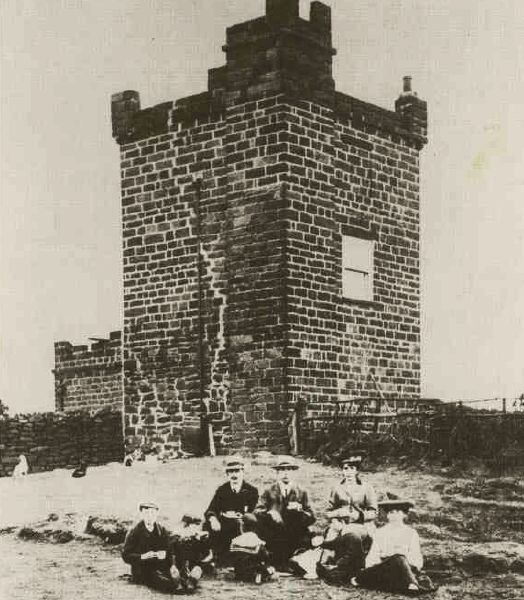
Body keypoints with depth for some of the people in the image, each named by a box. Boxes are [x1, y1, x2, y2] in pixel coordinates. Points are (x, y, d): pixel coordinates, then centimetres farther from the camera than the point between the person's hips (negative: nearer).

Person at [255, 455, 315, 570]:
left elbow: (311, 518, 4)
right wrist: (270, 513, -23)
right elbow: (257, 511, -1)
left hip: (296, 537, 0)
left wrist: (299, 510, -17)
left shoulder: (301, 492, 11)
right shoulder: (269, 491, 11)